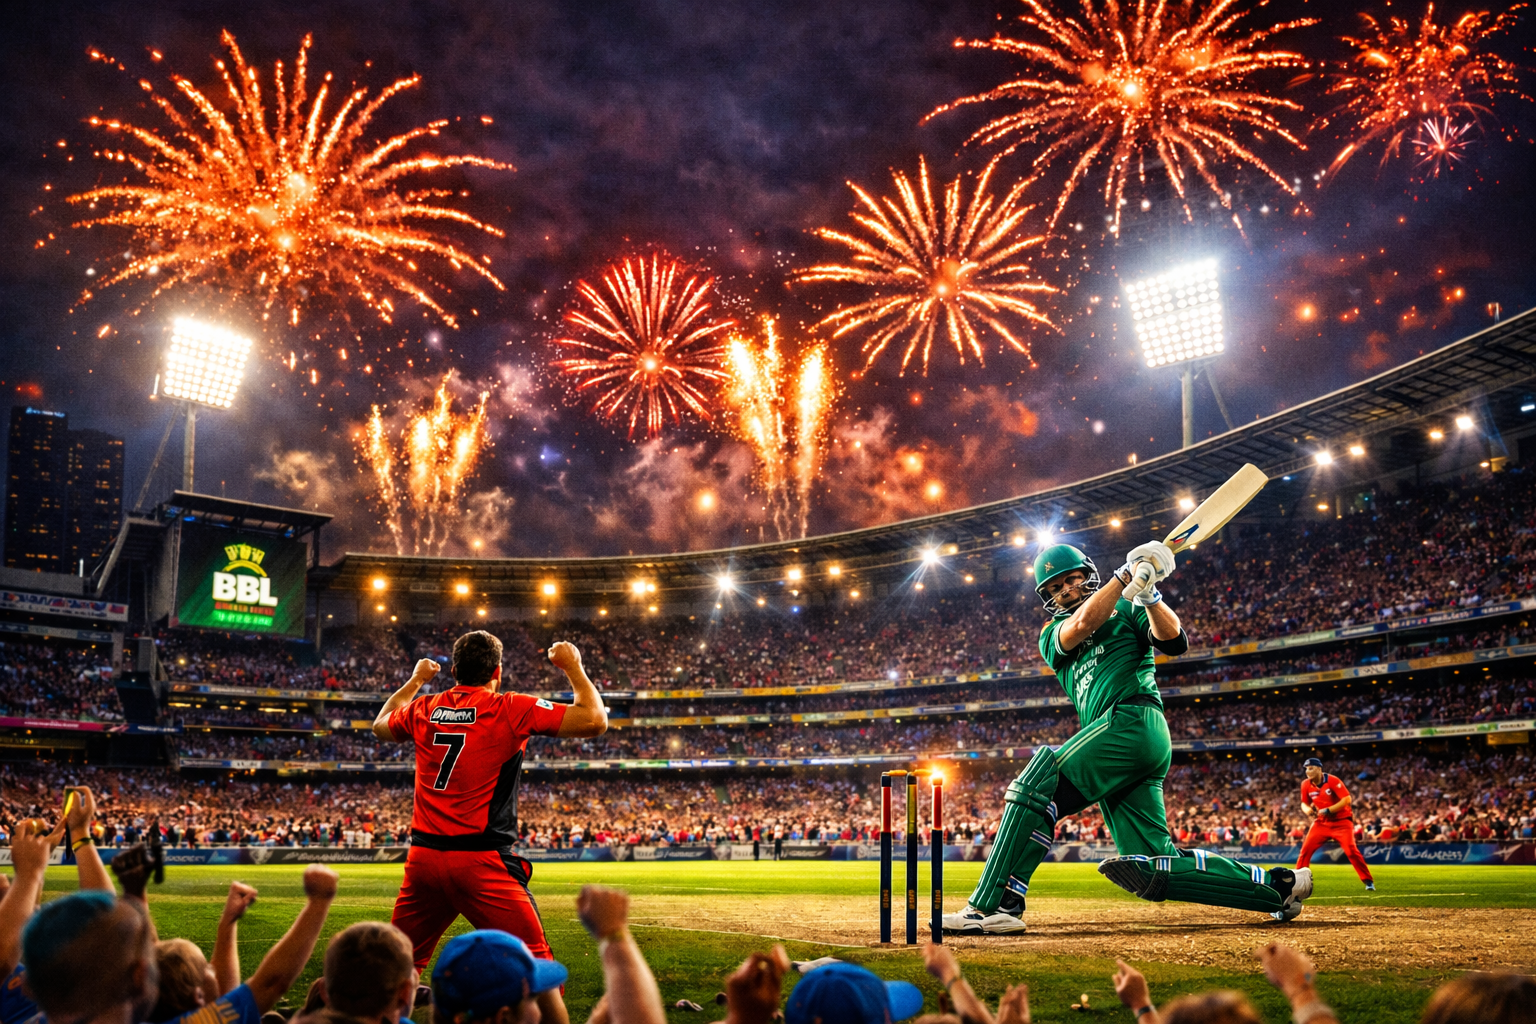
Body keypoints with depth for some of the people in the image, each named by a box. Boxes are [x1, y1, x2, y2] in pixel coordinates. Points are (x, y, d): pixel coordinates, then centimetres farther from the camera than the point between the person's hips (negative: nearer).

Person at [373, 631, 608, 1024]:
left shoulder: (423, 710, 10)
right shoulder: (510, 709, -5)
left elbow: (381, 725, 34)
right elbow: (595, 721, -6)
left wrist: (415, 680, 45)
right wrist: (573, 667, 7)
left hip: (422, 858, 6)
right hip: (481, 861, -5)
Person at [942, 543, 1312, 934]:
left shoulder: (1125, 609, 16)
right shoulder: (1052, 634, 26)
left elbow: (1175, 641, -2)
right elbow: (1082, 625, 3)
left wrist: (1148, 595, -16)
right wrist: (1126, 576, -3)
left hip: (1134, 720, -6)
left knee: (1038, 783, -23)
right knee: (1154, 873, 0)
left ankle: (992, 905, -26)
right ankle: (1278, 885, 11)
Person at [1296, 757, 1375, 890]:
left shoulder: (1333, 781, -18)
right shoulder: (1305, 784, -3)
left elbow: (1347, 799, -22)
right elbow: (1304, 803, 10)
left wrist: (1327, 810, -27)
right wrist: (1307, 809, -15)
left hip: (1341, 821, -4)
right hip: (1321, 823, 4)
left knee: (1351, 850, -16)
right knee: (1306, 849, -5)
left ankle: (1369, 881, -3)